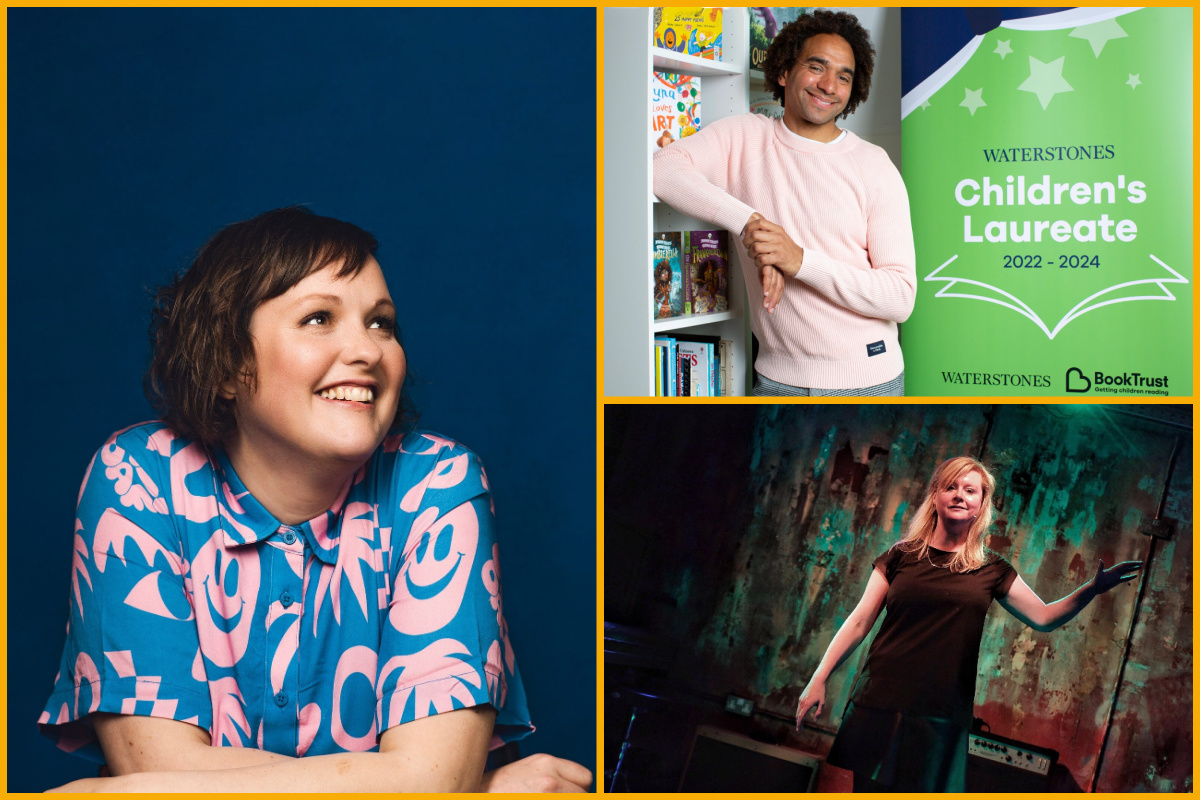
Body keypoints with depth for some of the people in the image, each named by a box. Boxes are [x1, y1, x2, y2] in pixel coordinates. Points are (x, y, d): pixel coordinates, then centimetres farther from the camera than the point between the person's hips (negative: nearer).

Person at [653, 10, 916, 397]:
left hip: (866, 379, -1)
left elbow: (901, 296, -11)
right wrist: (747, 220, -26)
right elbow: (663, 166, -16)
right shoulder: (743, 138, 2)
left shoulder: (874, 167, -5)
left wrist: (800, 259, -24)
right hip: (778, 377, 1)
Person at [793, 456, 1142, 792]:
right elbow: (859, 622, 4)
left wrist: (1093, 588, -7)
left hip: (940, 716, 0)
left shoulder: (991, 571, 9)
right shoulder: (901, 556, 6)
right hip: (880, 704, 0)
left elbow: (1044, 617, 8)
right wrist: (819, 678, -2)